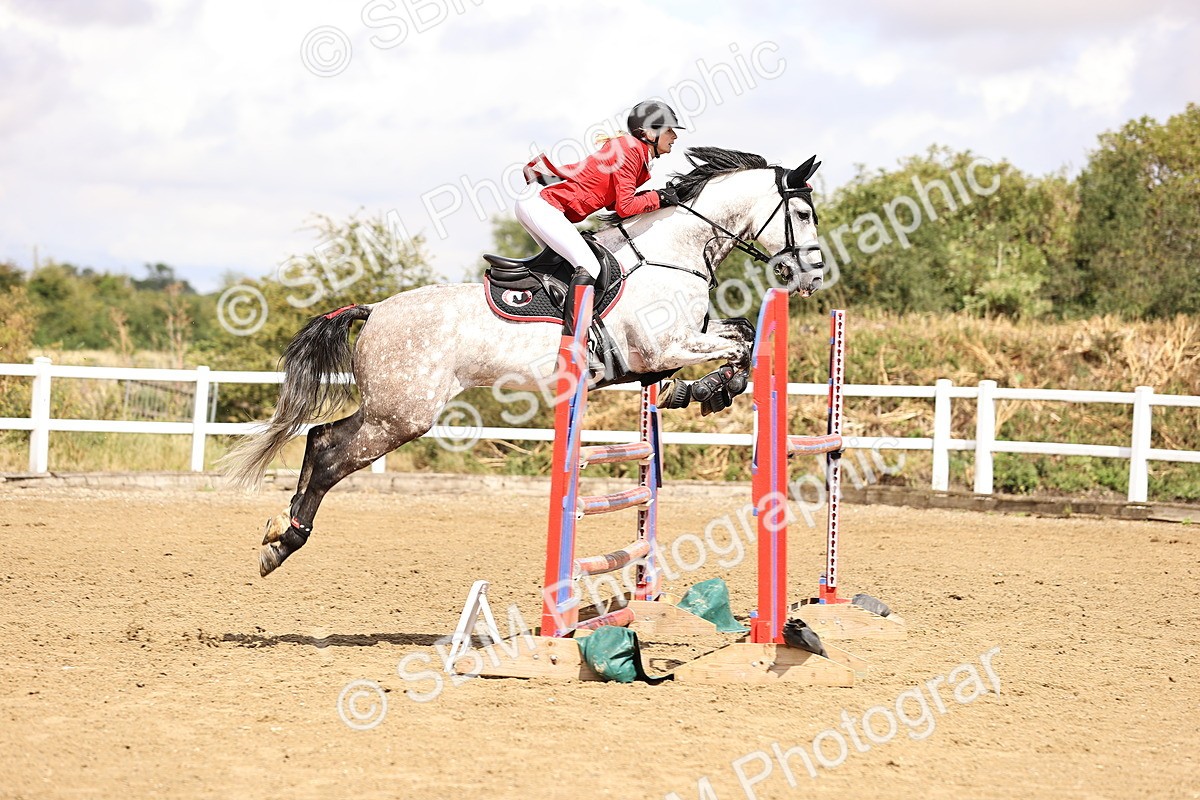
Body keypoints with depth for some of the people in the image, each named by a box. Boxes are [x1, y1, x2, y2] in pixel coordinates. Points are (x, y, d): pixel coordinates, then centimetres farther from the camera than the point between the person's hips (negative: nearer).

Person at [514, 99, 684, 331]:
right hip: (543, 201, -11)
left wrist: (650, 198, 7)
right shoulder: (630, 148, -13)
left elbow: (613, 202, 18)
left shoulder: (637, 151, 17)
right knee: (589, 267, -18)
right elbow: (625, 207, -17)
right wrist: (657, 198, -4)